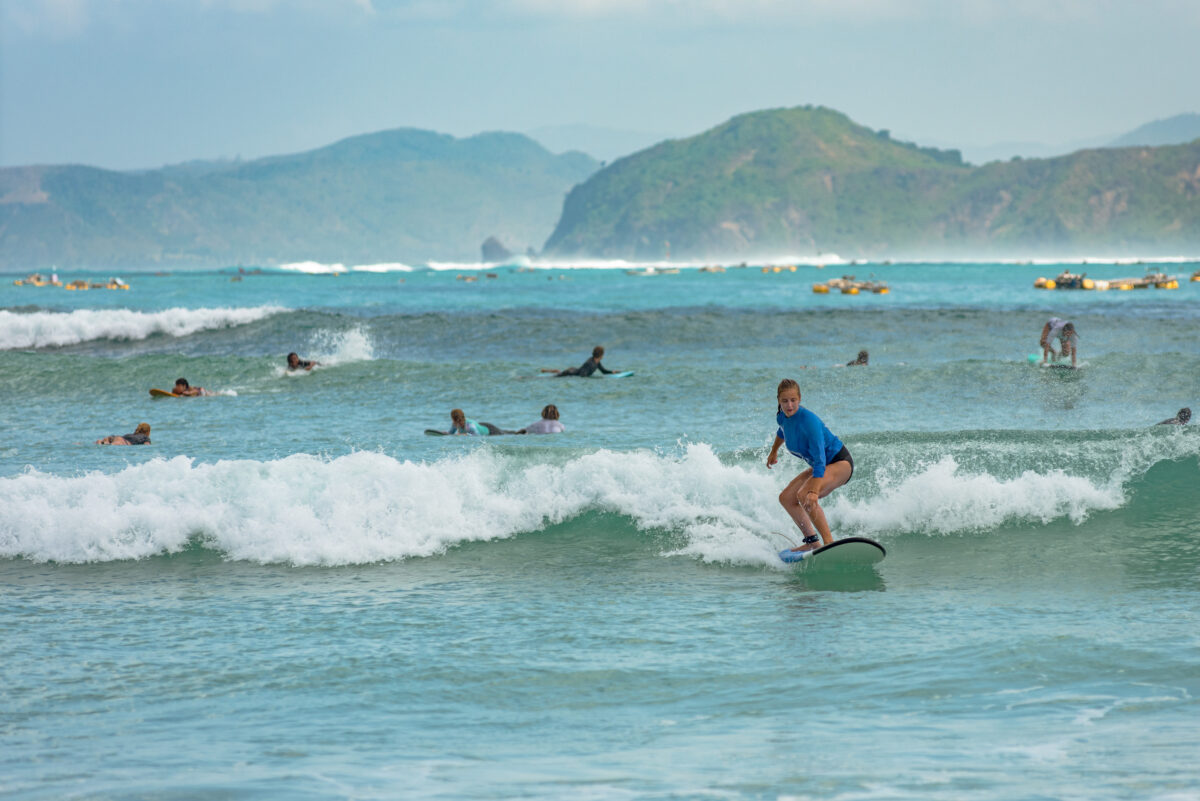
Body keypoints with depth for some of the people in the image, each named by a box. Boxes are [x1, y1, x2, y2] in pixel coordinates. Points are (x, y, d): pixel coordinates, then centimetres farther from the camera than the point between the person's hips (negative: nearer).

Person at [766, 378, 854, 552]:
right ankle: (812, 541, 7)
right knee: (786, 498, 5)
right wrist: (774, 452, 39)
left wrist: (814, 492, -46)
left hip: (840, 463, -9)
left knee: (804, 495, -30)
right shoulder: (782, 417, -6)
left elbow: (820, 459, -37)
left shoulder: (809, 420, -30)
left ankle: (829, 542, -33)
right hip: (821, 466, 9)